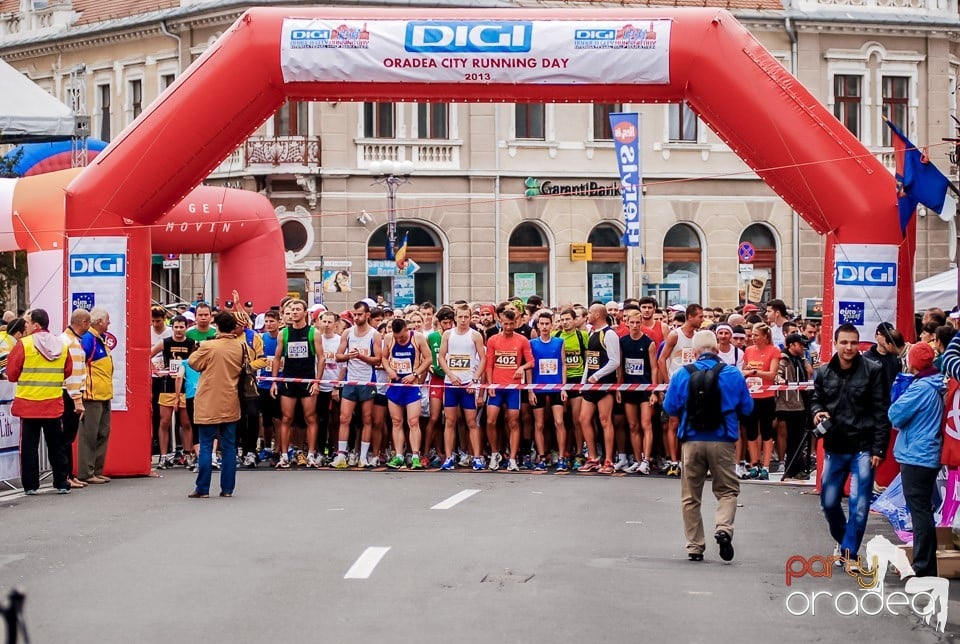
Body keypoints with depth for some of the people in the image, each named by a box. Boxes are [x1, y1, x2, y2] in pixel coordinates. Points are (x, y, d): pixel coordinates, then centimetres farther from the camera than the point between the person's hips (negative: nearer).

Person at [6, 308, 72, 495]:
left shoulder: (24, 344, -10)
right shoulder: (61, 345, 4)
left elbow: (11, 372, -6)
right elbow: (68, 371, 10)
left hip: (28, 403, -3)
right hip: (54, 405, 4)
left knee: (29, 446, 4)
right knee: (56, 445, 11)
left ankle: (30, 485, 4)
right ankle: (62, 483, 13)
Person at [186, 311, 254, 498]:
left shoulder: (208, 346, -13)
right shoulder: (242, 347, -2)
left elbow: (193, 363, 1)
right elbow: (251, 360, 19)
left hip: (209, 405, -3)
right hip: (230, 405, 3)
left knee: (206, 446, 0)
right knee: (229, 446, 8)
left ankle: (202, 489, -1)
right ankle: (227, 488, 8)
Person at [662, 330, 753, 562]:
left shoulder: (682, 374, -2)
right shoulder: (733, 374, -3)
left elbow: (670, 408, 3)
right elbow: (747, 408, 4)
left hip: (691, 441, 1)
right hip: (722, 441, -1)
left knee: (690, 496, 11)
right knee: (727, 490, 12)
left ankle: (695, 546, 12)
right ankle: (723, 528, -13)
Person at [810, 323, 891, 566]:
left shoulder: (872, 371, -7)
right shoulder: (823, 373, 4)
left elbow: (881, 411, -6)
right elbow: (816, 399, 18)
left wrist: (878, 448, -10)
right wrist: (817, 411, -7)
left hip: (863, 448, -4)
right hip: (834, 448, 4)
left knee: (859, 505, -5)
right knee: (829, 502, 10)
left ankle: (848, 552, 4)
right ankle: (842, 540, 35)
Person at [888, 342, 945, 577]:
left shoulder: (920, 388, -19)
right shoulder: (935, 386, 10)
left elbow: (895, 415, -16)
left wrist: (898, 400, 1)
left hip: (916, 457, -10)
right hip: (930, 457, 10)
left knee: (920, 511, -6)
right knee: (924, 511, 17)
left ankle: (924, 568, -5)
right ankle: (926, 565, 25)